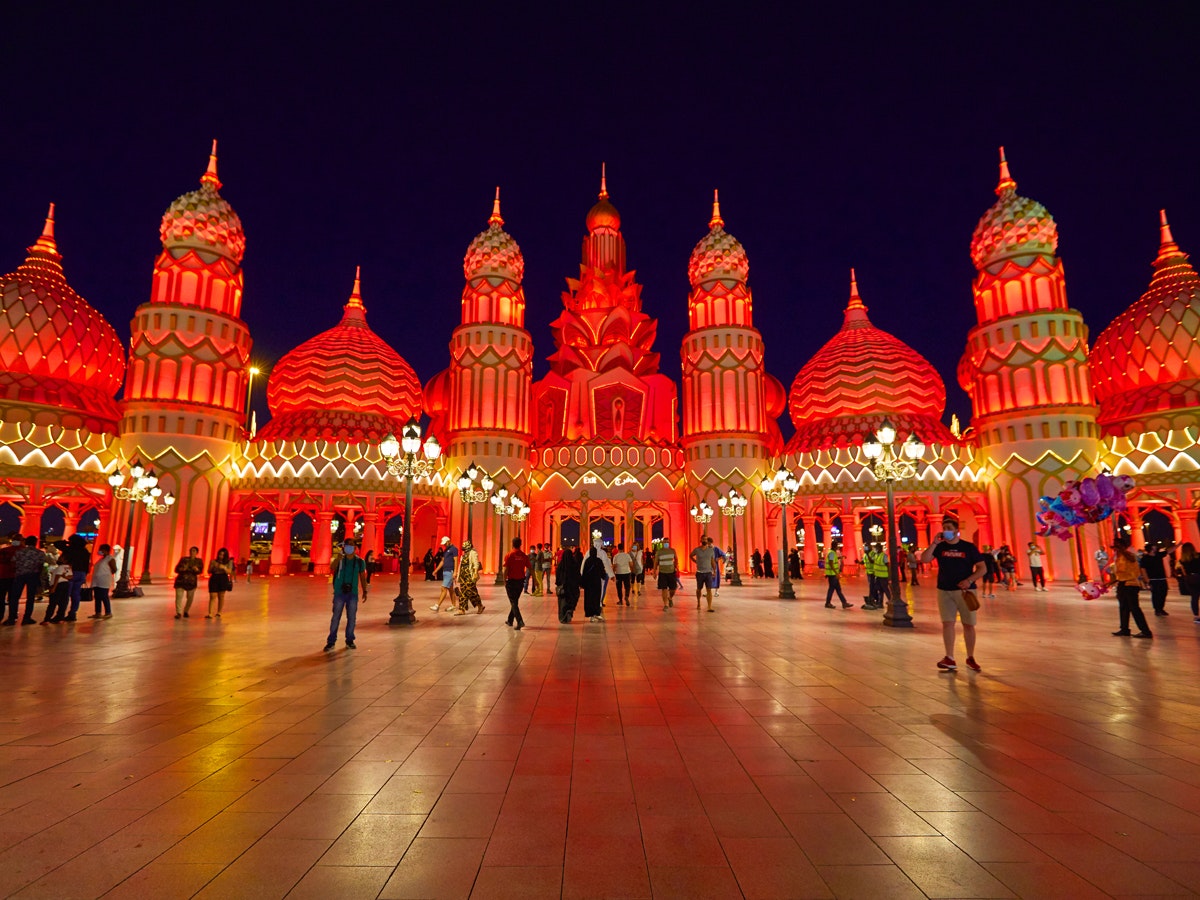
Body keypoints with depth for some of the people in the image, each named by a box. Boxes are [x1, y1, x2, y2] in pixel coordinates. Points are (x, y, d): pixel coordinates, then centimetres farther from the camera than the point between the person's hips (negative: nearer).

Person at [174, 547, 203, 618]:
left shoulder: (199, 561, 3)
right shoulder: (184, 559, 1)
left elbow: (200, 571, -7)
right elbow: (176, 569, 0)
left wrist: (197, 570, -29)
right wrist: (182, 569, -21)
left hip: (192, 582, 1)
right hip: (181, 580, -1)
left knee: (190, 598, 6)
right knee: (179, 596, -13)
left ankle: (186, 611, 25)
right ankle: (179, 613, -13)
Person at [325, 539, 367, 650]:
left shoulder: (360, 561, 2)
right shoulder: (340, 559, -2)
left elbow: (362, 577, 9)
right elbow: (333, 567, -23)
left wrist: (364, 591, 3)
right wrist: (339, 555, -35)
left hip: (353, 593, 1)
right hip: (339, 592, -1)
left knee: (351, 618, 7)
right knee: (336, 617, 1)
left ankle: (349, 640, 18)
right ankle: (331, 641, 8)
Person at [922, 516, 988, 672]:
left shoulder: (969, 547, -1)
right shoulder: (940, 547, 4)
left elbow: (982, 568, -3)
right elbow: (924, 559, -8)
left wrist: (969, 580, -18)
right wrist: (934, 543, -16)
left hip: (965, 591, -1)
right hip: (944, 591, 1)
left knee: (968, 624, 6)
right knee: (947, 623, -3)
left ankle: (970, 658, 20)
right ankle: (950, 659, -1)